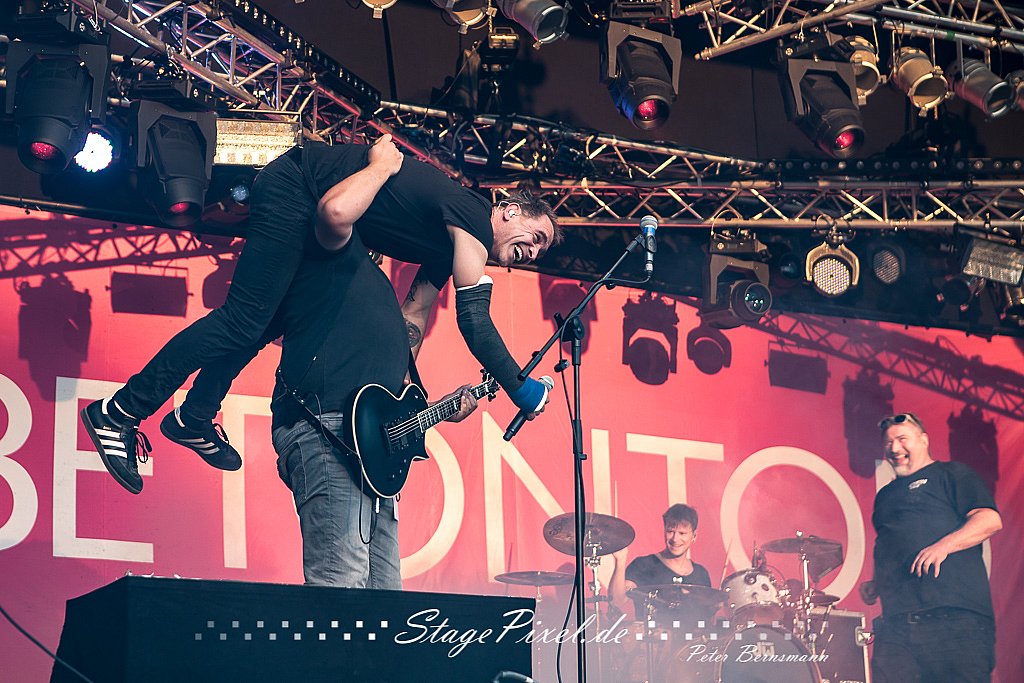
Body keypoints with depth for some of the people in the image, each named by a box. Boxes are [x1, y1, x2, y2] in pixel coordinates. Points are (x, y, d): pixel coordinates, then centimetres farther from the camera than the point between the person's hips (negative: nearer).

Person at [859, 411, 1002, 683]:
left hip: (957, 613, -6)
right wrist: (875, 585, 16)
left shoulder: (951, 474, 9)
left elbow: (990, 519, -5)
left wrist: (944, 545, -19)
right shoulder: (886, 496, 29)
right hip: (897, 621, 6)